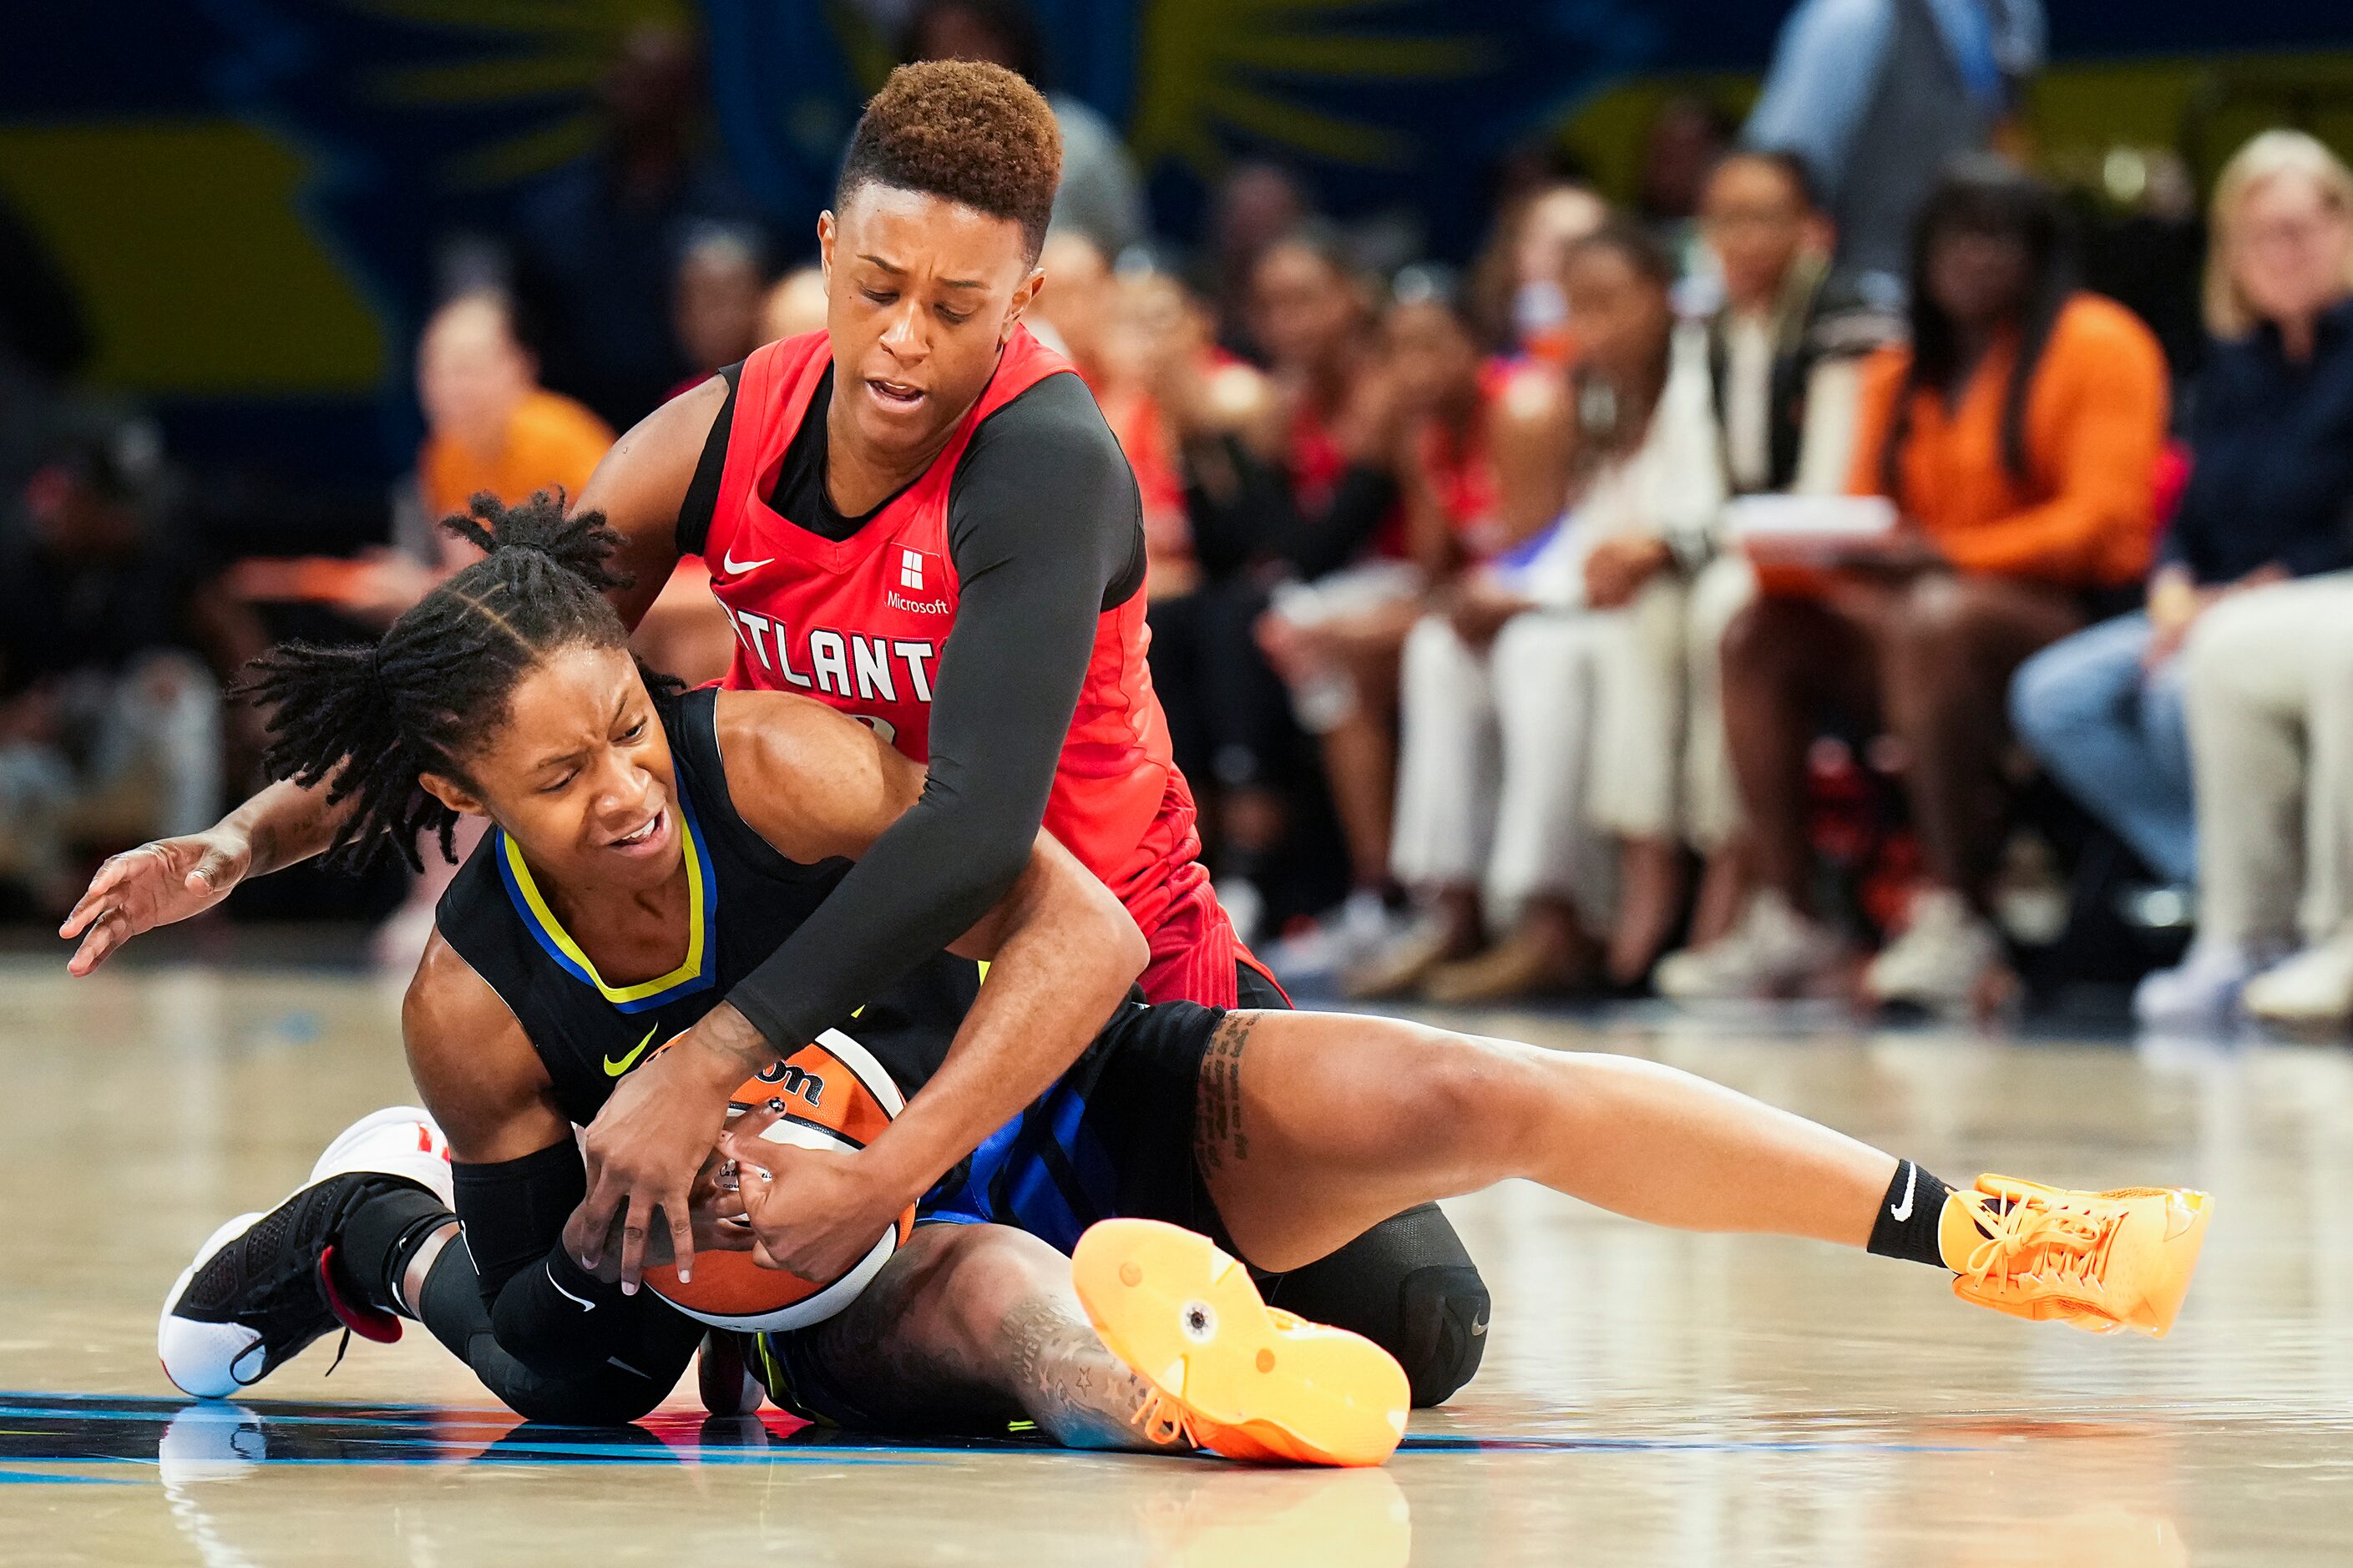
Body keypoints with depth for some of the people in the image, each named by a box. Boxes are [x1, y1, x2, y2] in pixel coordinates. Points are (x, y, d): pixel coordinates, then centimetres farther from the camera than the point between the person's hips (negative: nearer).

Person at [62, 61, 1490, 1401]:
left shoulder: (1048, 468, -31)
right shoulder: (720, 442, -13)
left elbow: (979, 829, -41)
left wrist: (707, 1068, -47)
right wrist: (241, 846, -17)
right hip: (841, 965, 4)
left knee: (1414, 1330, -11)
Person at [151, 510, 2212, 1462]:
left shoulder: (766, 759, -21)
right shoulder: (477, 1008, -17)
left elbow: (1083, 926, -23)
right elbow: (568, 1384, -6)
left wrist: (880, 1176, -29)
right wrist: (599, 1256, -28)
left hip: (1077, 1107, 2)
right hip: (863, 1295, -2)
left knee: (1467, 1093, -17)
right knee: (1000, 1297, -40)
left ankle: (1973, 1232, -8)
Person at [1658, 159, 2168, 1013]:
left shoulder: (2098, 345, -1)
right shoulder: (1901, 375, 20)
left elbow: (2102, 522, -11)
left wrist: (1946, 556, -21)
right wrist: (1790, 549, -9)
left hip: (2069, 611, -7)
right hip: (1914, 599, 7)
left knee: (1933, 622, -38)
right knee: (1760, 634, -14)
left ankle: (1955, 921, -39)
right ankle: (1784, 919, -18)